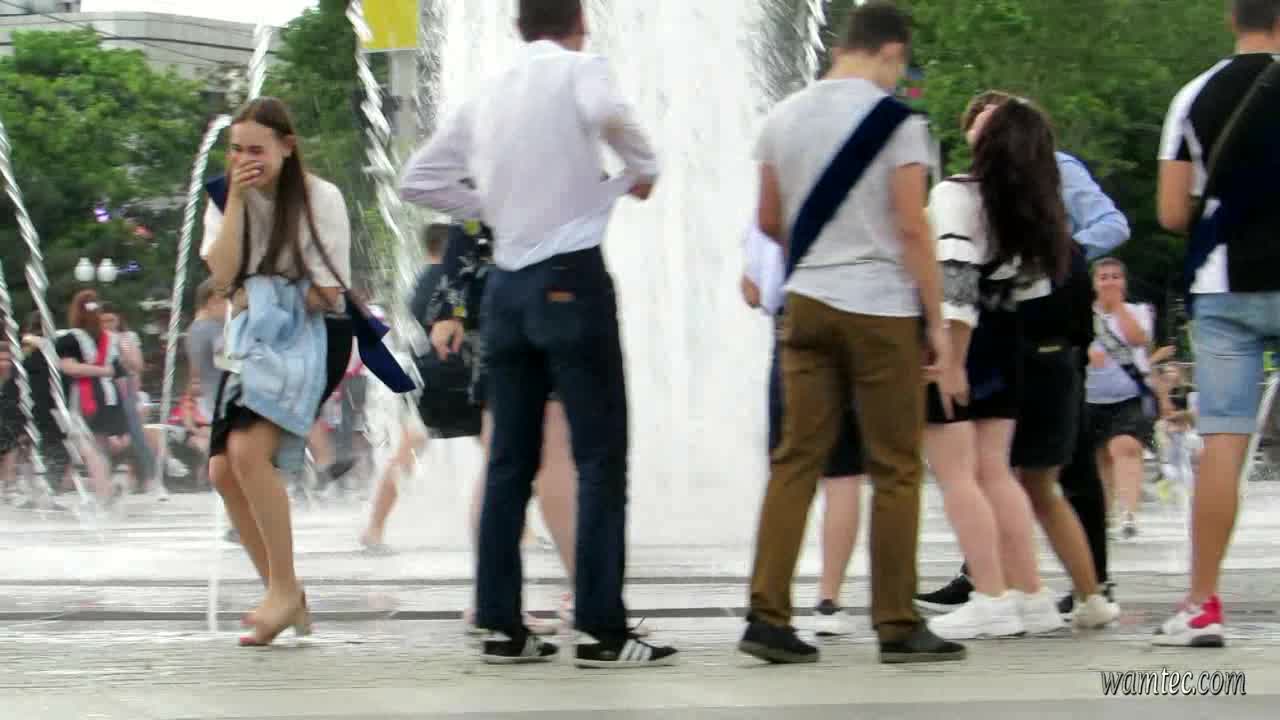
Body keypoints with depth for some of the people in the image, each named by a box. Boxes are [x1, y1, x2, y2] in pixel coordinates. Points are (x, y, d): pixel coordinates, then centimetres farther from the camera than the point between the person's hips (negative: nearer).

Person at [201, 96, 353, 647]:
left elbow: (328, 294, -12)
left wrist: (259, 296, -7)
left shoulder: (320, 199, -10)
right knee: (223, 470, -5)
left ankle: (285, 587, -15)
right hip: (251, 346, 6)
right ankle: (284, 600, 7)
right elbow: (223, 277, -12)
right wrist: (236, 201, -17)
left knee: (248, 448, -26)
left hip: (311, 340, -6)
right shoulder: (224, 202, 4)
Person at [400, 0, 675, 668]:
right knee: (601, 456, -4)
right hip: (571, 280, -6)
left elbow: (417, 180, 18)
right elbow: (608, 113, -27)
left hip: (506, 285, 6)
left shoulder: (485, 98, 14)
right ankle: (602, 630, -9)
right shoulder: (579, 71, -3)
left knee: (510, 459, 9)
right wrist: (642, 168, -9)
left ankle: (503, 626, 8)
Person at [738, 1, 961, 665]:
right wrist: (936, 321, -5)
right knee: (896, 470, 2)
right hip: (881, 309, -5)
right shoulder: (895, 119, -7)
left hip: (807, 304, 5)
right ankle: (897, 627, 5)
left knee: (796, 460, 6)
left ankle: (767, 615, 1)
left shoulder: (784, 119, 9)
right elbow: (912, 227, -11)